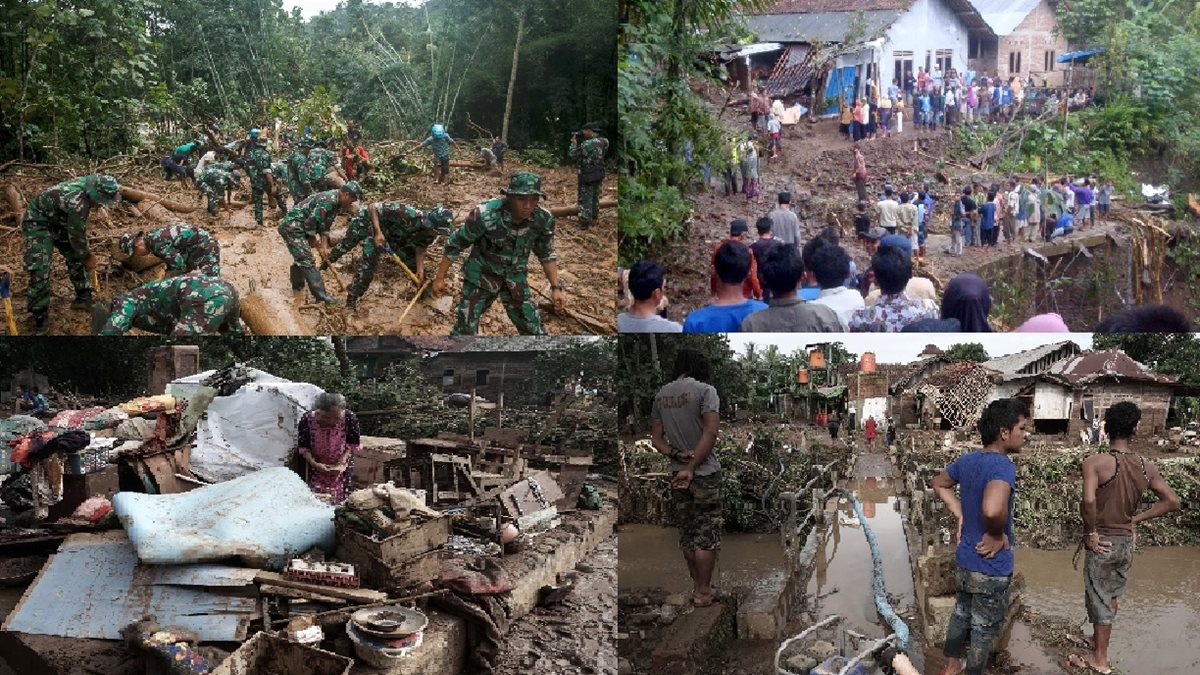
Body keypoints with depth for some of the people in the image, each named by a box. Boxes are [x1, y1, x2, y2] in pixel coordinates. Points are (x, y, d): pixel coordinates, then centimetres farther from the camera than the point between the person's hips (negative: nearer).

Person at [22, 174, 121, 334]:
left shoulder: (88, 185, -13)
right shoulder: (78, 203, -38)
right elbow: (77, 236, -23)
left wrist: (86, 253, 6)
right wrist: (87, 257, -7)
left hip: (58, 220, 9)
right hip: (38, 221, -9)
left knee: (76, 256, 9)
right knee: (39, 268, -13)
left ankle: (84, 297, 22)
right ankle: (40, 315, -5)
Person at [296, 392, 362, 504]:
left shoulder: (350, 418, -27)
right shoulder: (306, 420, -27)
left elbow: (353, 443, -11)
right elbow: (303, 447, -14)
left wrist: (344, 458, -24)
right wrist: (313, 463, -27)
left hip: (340, 465, 0)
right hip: (317, 465, 0)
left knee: (340, 499, 4)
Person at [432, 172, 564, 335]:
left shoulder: (543, 220, -18)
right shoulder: (485, 215, -30)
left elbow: (546, 254, 1)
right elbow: (455, 244, -15)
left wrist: (556, 287, -4)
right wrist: (439, 278, -8)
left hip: (515, 279, 3)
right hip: (481, 276, -3)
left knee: (534, 331, 6)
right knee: (465, 329, 1)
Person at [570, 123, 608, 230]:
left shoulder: (586, 144, -23)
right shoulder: (604, 142, -3)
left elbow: (574, 156, -11)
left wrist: (574, 143, 2)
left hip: (587, 176, -7)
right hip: (599, 175, 7)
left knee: (585, 199, 4)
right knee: (595, 197, 21)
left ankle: (584, 223, 8)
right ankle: (594, 219, 33)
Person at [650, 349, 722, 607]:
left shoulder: (661, 395, 7)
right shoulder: (704, 390, -10)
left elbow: (656, 439, 6)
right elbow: (711, 432, -19)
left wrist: (676, 455, -8)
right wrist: (692, 467, -16)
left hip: (676, 473, 5)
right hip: (705, 473, -5)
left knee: (687, 533, 14)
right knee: (707, 535, 4)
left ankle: (697, 585, 24)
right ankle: (703, 592, 10)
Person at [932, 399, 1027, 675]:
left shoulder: (967, 460, -1)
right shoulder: (1003, 465, -27)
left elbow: (940, 484, 19)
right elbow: (992, 510, -46)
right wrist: (998, 535, -26)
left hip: (963, 560, 8)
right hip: (991, 568, -8)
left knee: (961, 613, 26)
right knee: (985, 628, 12)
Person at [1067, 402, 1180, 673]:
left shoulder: (1095, 462, -21)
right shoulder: (1146, 466, -4)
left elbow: (1088, 501, -34)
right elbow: (1172, 501, 1)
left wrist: (1091, 532, -18)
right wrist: (1135, 520, 4)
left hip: (1103, 542, -5)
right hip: (1127, 542, 5)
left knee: (1099, 599, 9)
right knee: (1111, 595, 23)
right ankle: (1096, 639, 43)